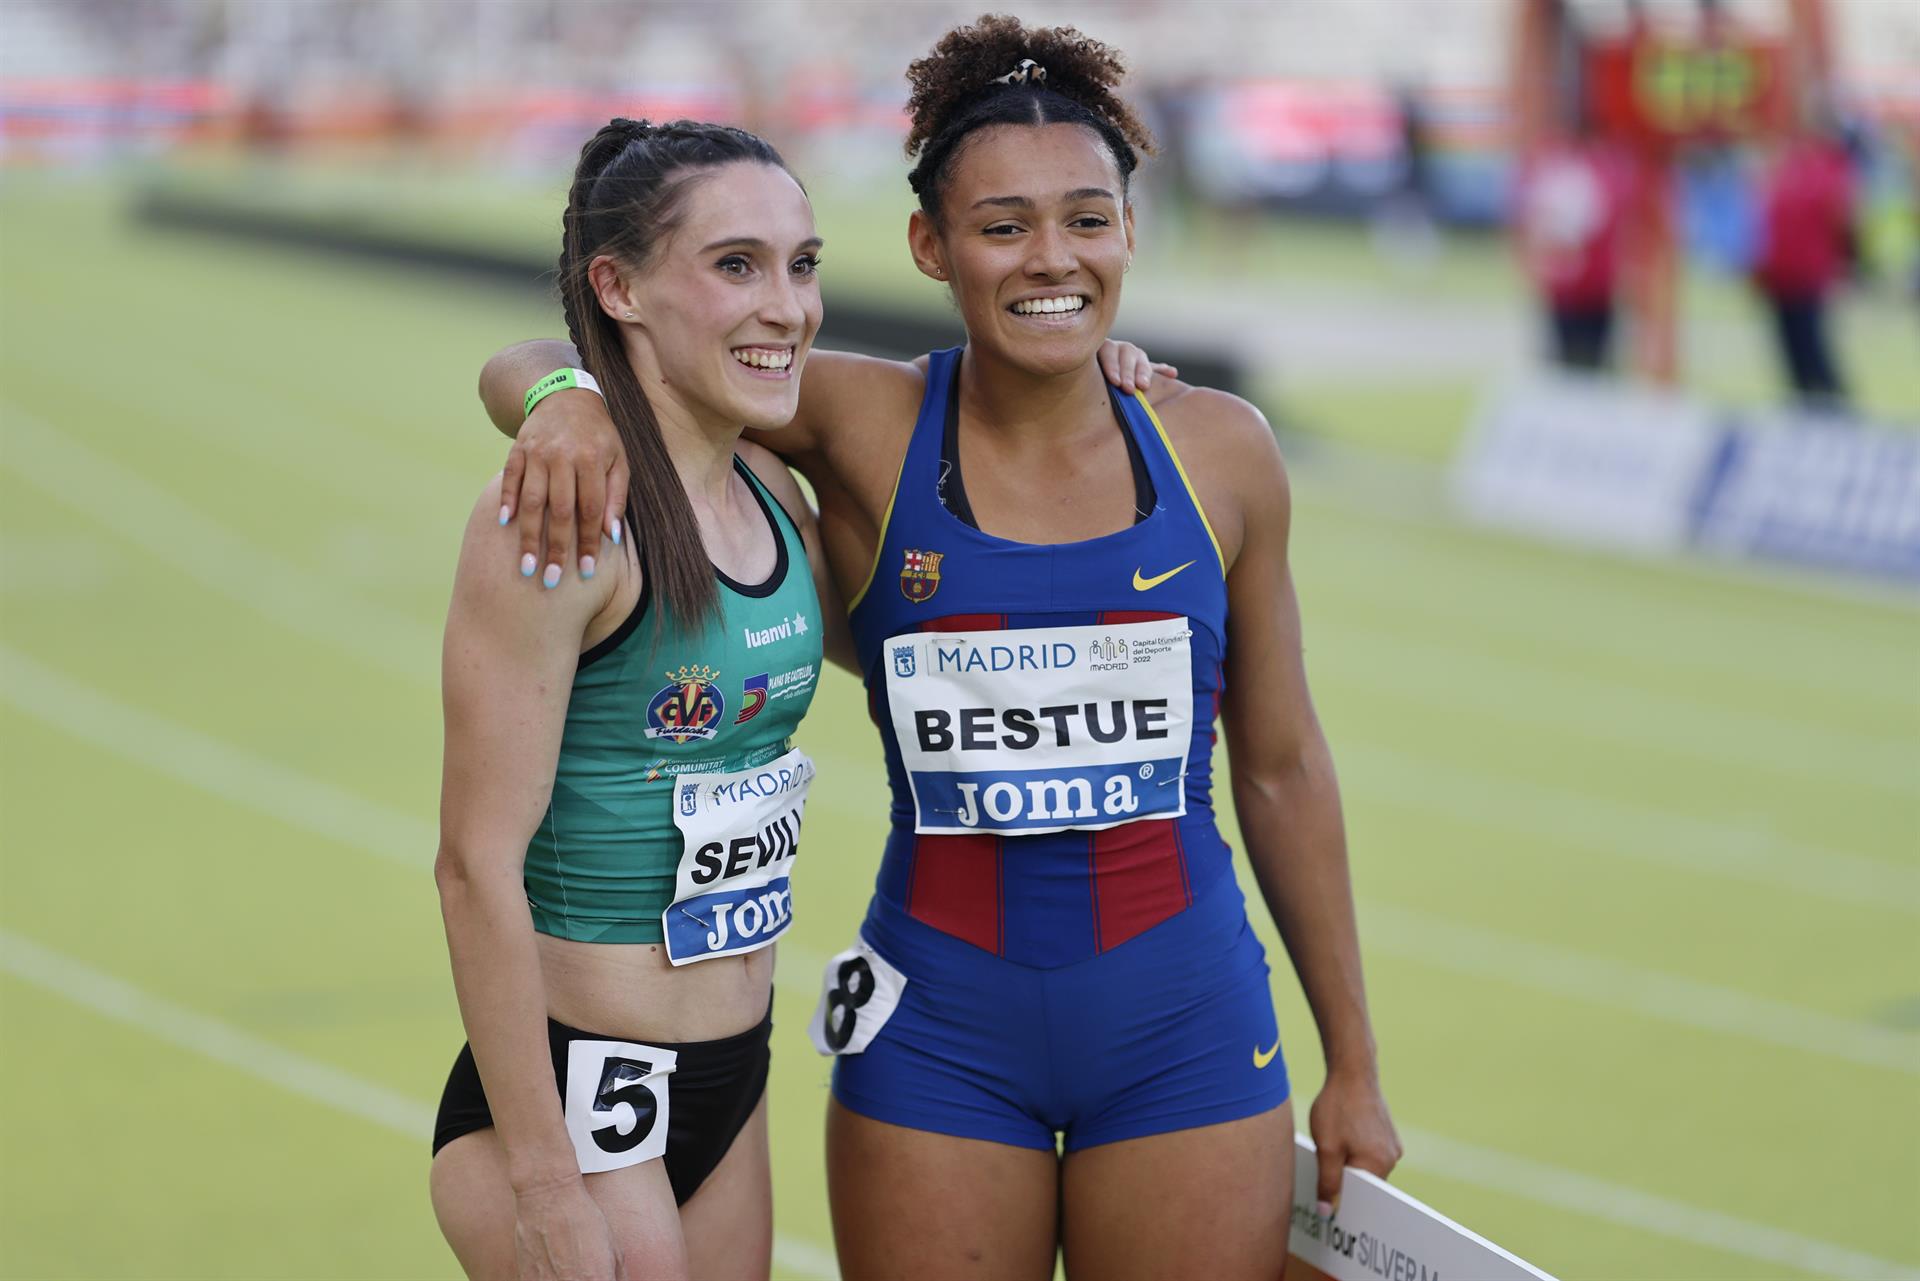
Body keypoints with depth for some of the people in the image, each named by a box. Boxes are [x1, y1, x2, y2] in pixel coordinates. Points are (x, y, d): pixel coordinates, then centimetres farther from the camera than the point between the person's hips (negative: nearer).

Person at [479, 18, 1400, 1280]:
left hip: (1184, 1030, 1)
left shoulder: (1219, 452, 0)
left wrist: (1354, 1063, 12)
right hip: (941, 1038, -1)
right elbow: (532, 365, -1)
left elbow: (1281, 765, 9)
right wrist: (570, 404, -25)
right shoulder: (865, 428, -4)